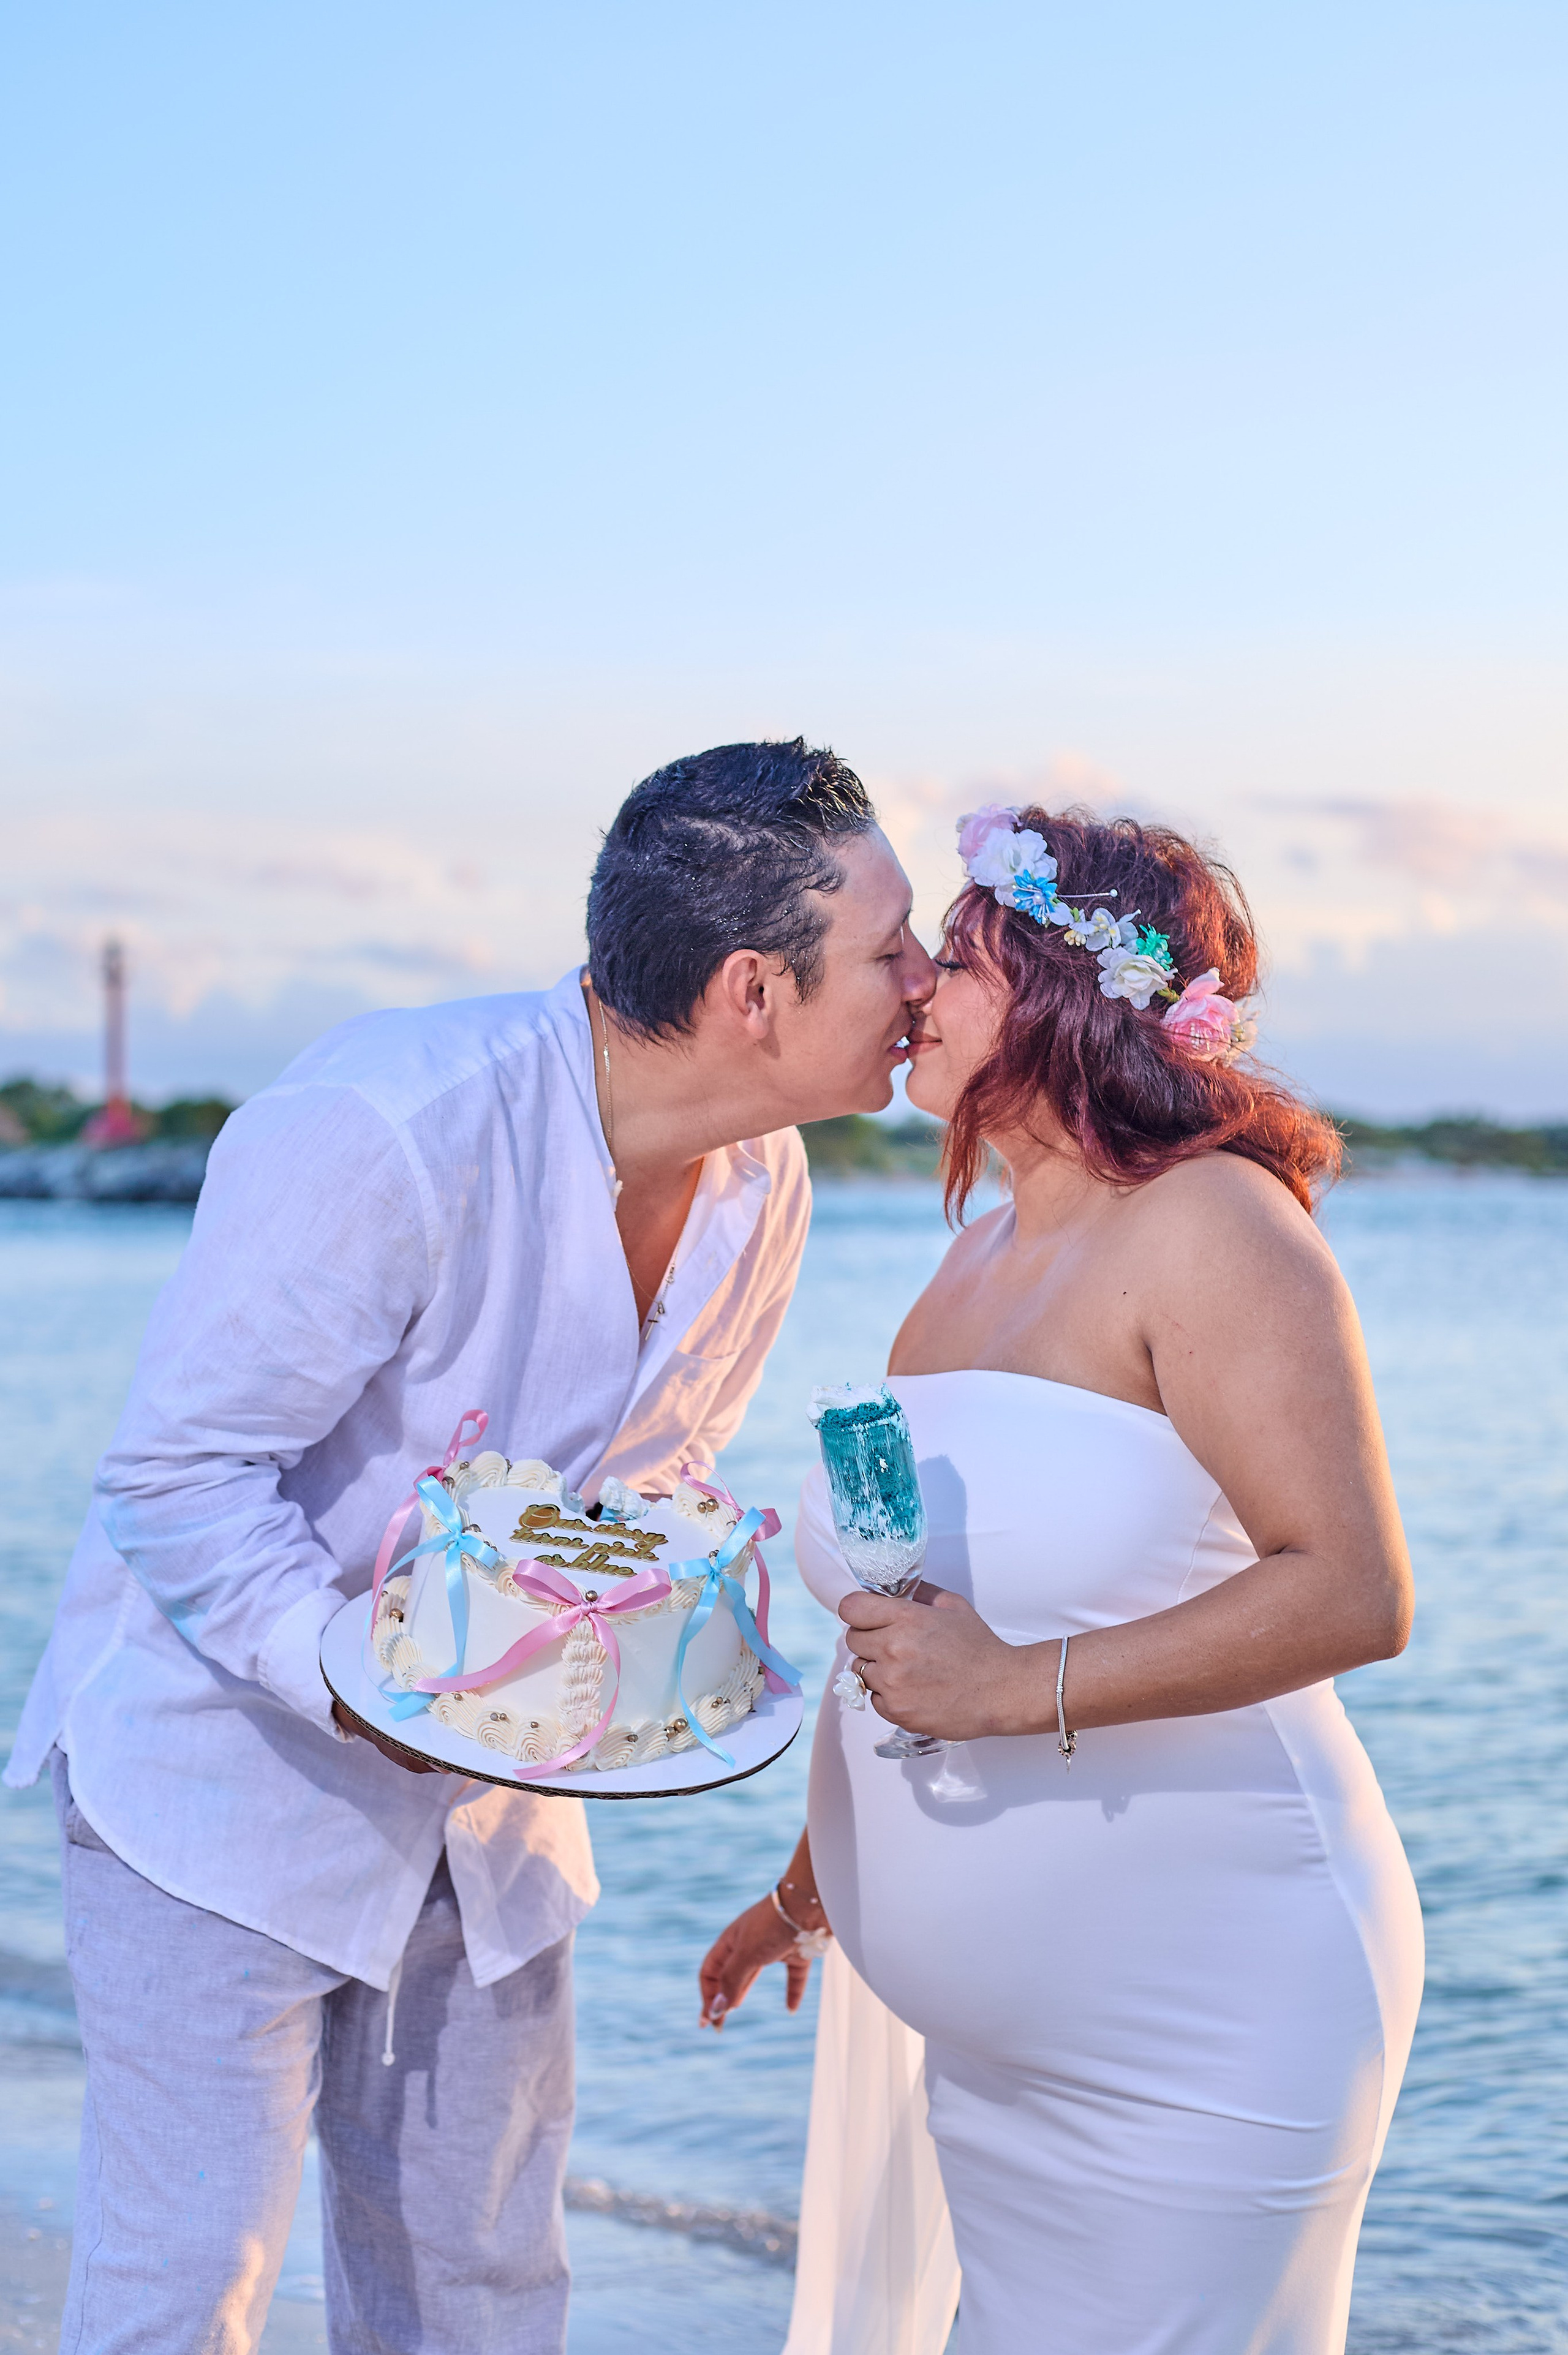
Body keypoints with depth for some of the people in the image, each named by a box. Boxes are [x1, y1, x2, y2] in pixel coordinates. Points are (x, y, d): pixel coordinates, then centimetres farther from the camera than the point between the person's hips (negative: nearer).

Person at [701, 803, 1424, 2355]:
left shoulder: (1210, 1227, -14)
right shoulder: (977, 1263, 12)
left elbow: (1353, 1593, -22)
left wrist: (1022, 1688, -26)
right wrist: (814, 1880, 27)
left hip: (1200, 2023, -8)